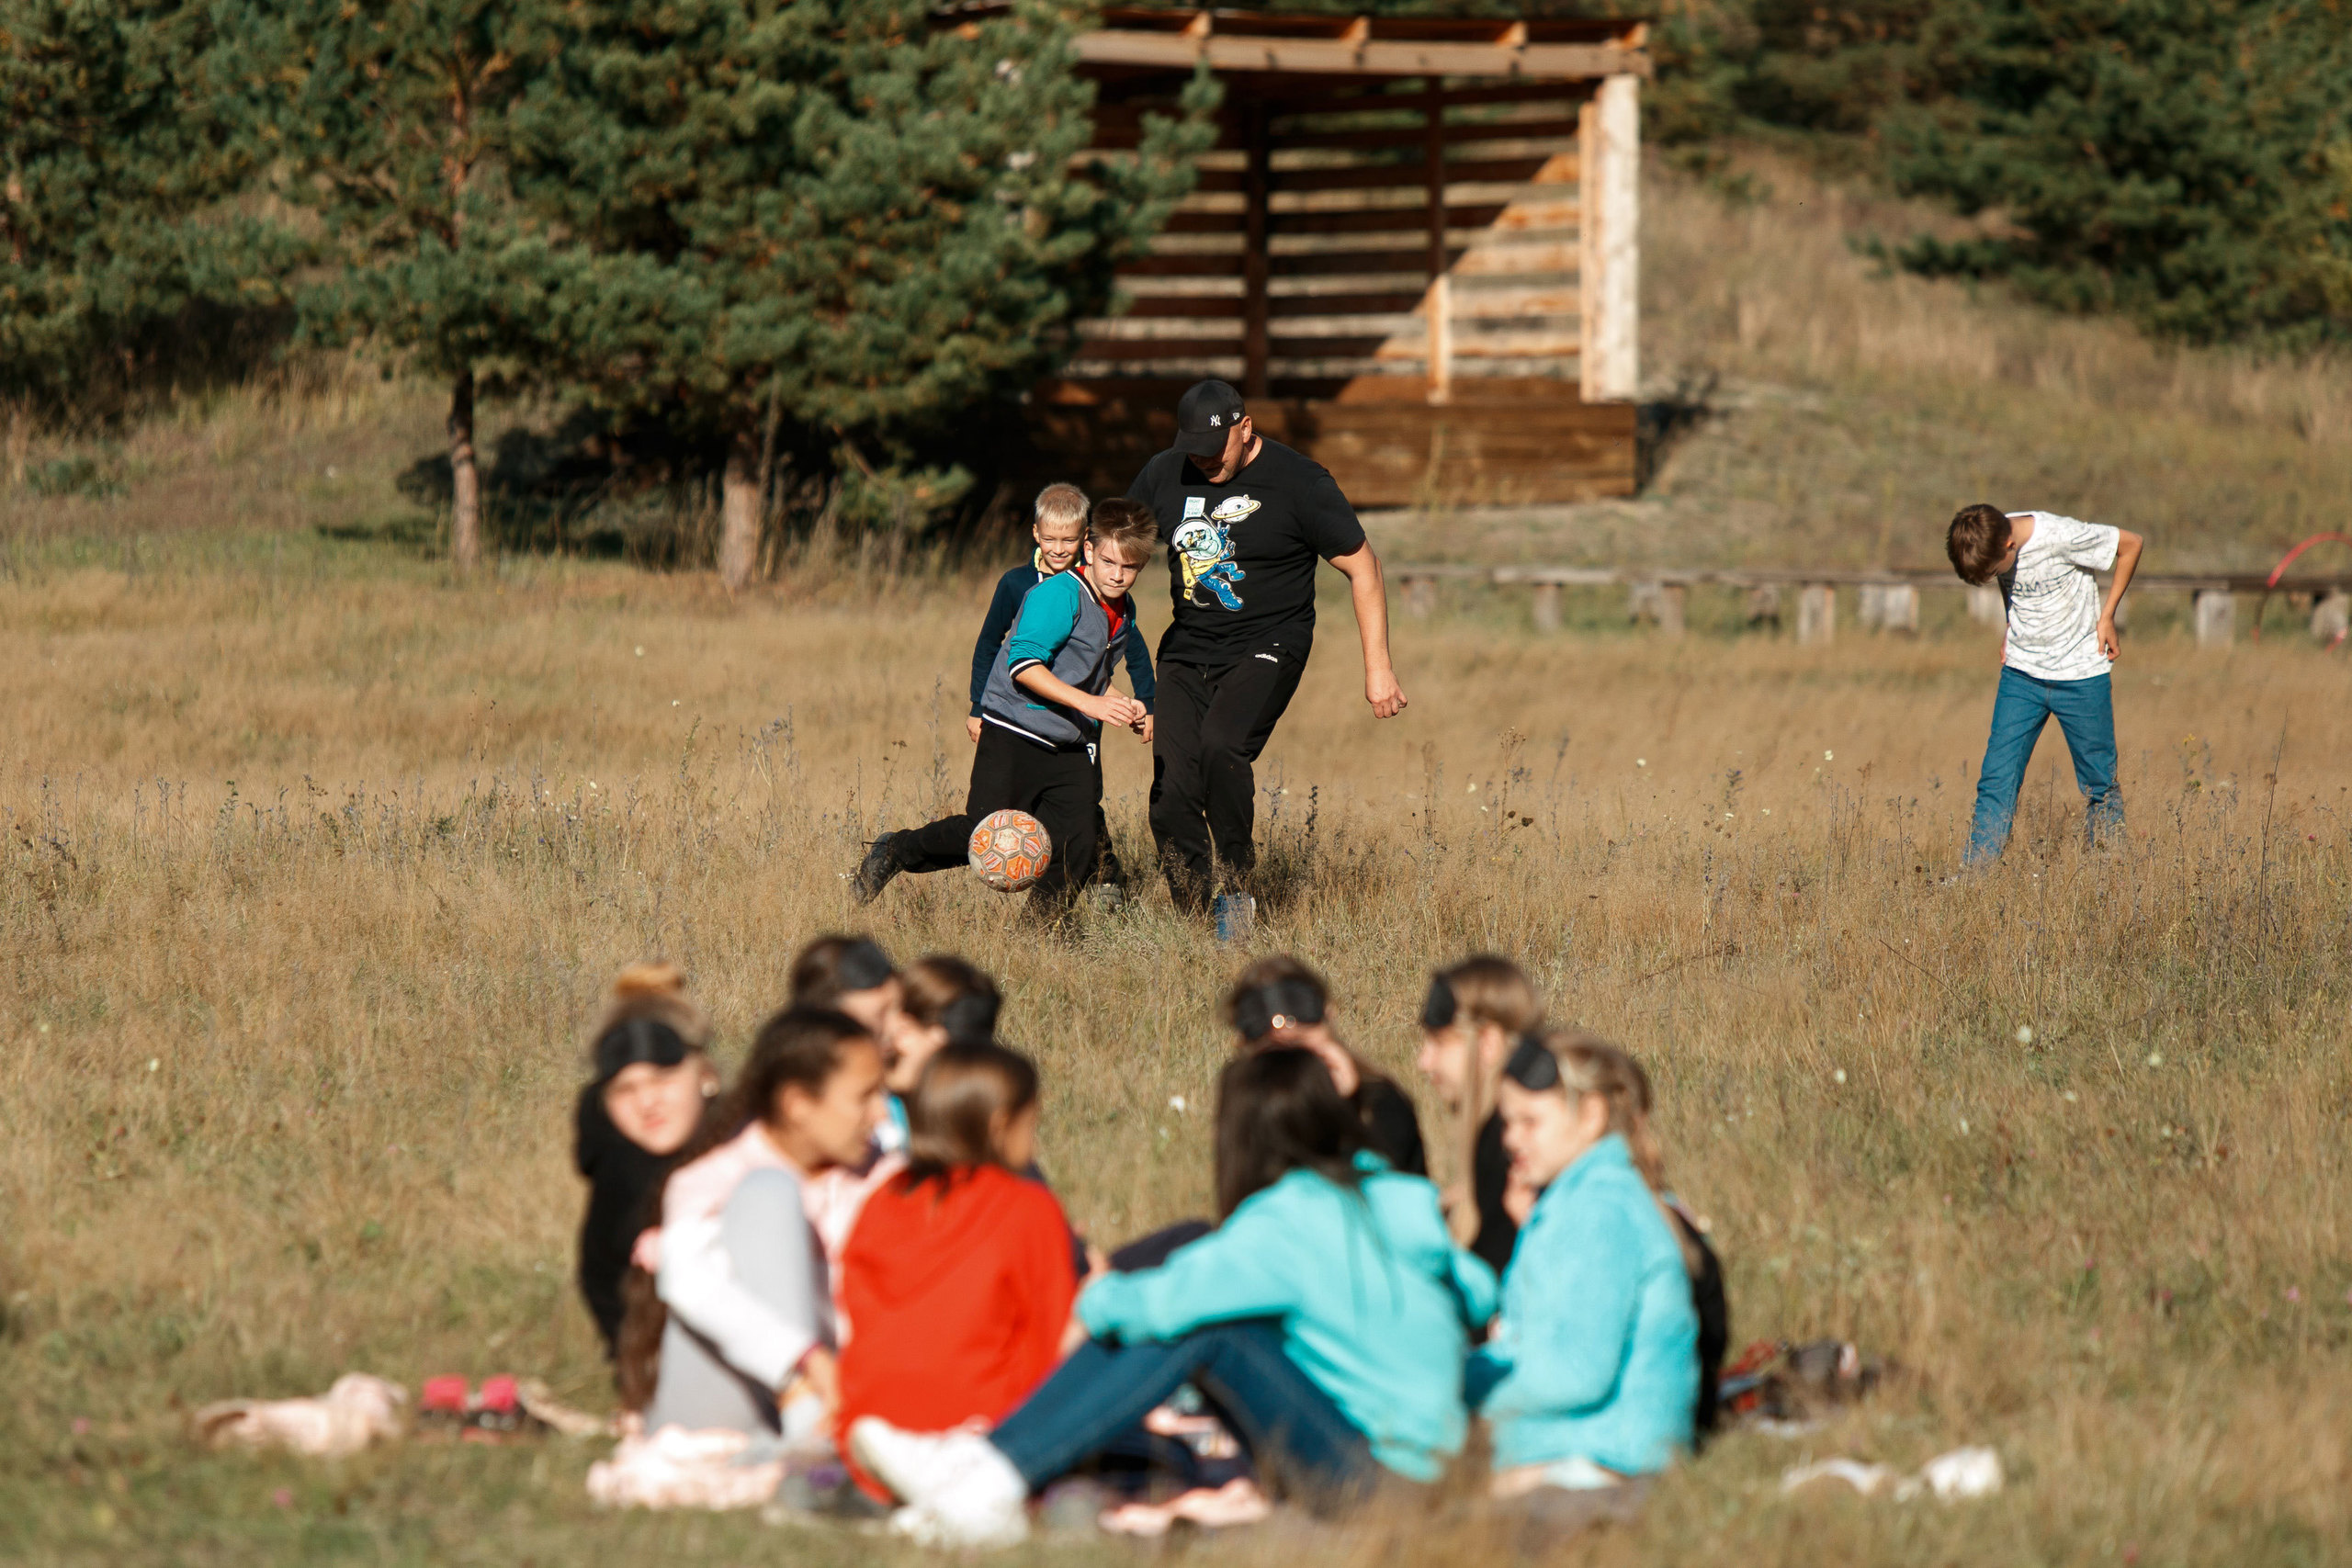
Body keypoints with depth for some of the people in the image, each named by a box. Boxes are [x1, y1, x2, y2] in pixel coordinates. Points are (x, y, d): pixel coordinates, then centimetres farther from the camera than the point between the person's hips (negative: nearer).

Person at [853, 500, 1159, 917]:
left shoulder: (1123, 612, 12)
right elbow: (1024, 663, -25)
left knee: (1074, 855, -5)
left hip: (1071, 749, 7)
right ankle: (894, 851, 12)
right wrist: (1086, 702, -29)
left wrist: (1122, 706, 12)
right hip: (1014, 736, -7)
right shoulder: (1059, 595, -16)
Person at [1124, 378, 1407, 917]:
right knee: (1172, 794, -9)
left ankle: (1236, 888, -17)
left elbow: (1362, 566, -3)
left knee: (1221, 745, -31)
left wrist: (1378, 667, -5)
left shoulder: (1299, 482, -9)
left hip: (1267, 646, -5)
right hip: (1188, 647, 5)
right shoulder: (1163, 475, 3)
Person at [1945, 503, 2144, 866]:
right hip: (2022, 673, 4)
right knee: (1996, 778, -6)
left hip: (2082, 676, -4)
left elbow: (2131, 544, -10)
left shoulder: (2061, 537, -25)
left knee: (2100, 786, 4)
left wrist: (2106, 617, -9)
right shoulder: (1987, 547, -9)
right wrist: (2013, 630, 8)